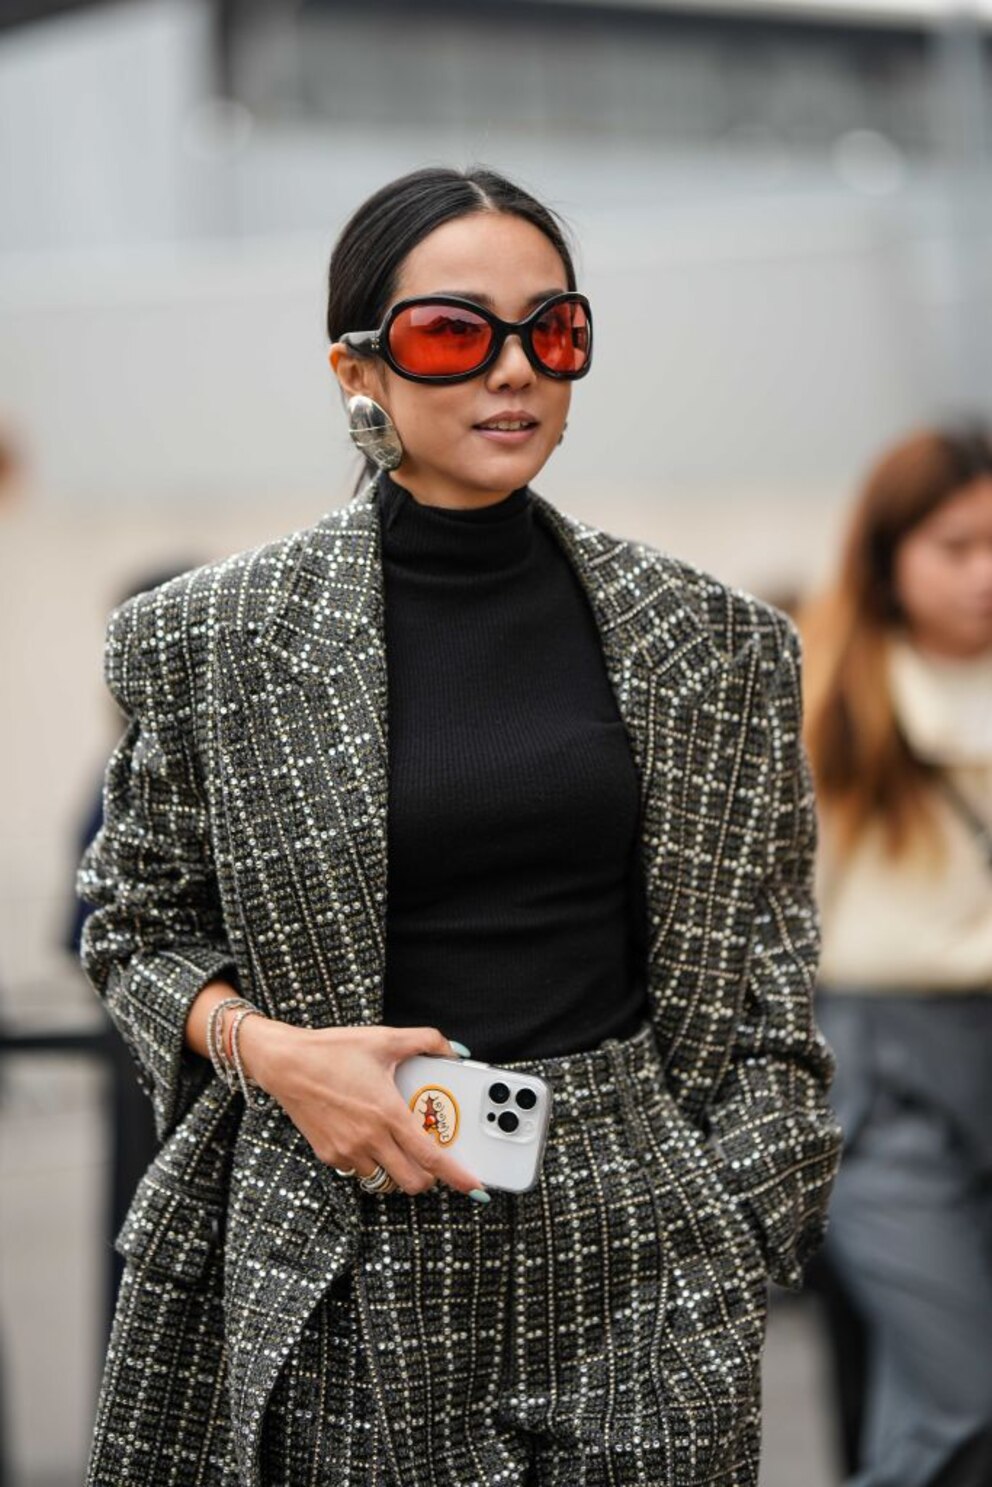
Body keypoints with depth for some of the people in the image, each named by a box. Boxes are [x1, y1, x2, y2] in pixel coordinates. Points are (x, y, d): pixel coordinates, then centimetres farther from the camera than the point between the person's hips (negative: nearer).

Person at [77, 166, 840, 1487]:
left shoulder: (710, 643, 4)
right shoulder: (221, 637, -1)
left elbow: (761, 958, 9)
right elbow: (137, 924, 8)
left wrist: (747, 1221, 2)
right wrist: (266, 1045, -10)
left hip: (639, 1238, 2)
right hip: (353, 1267, -1)